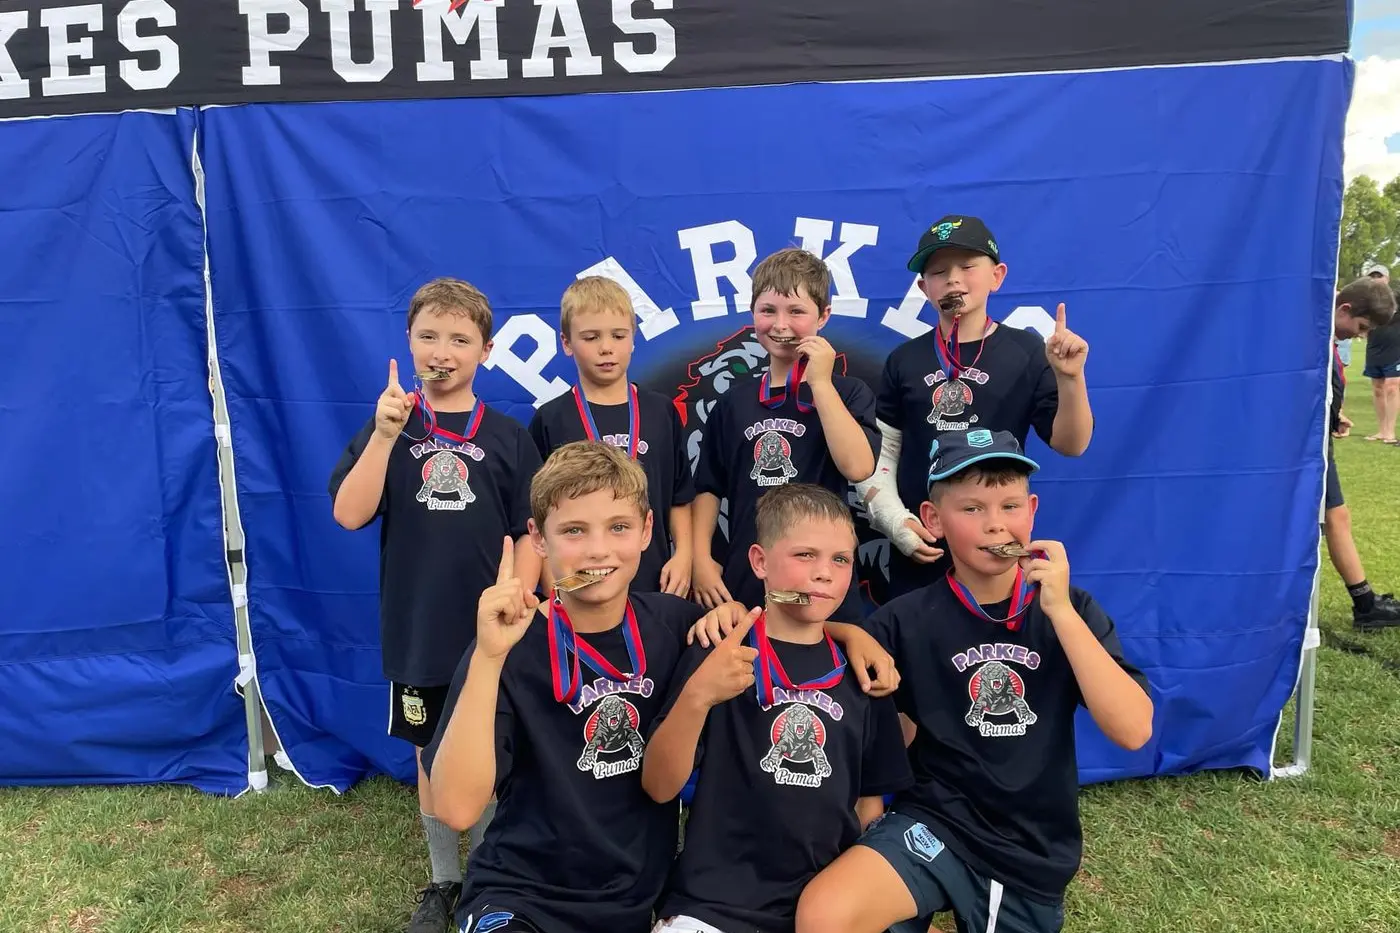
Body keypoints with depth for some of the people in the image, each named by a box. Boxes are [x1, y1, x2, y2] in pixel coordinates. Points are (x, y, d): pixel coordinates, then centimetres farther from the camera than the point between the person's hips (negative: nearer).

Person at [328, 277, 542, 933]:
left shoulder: (508, 437, -1)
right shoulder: (386, 428, 1)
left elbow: (530, 534, -1)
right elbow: (350, 515, -10)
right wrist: (386, 435, -20)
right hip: (417, 632, 1)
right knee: (430, 758, 15)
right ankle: (443, 880, 35)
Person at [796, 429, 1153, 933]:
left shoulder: (1069, 610, -4)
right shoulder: (907, 621, -8)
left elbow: (1133, 731, -16)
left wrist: (1060, 610, -23)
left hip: (1035, 851, 2)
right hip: (935, 823, -2)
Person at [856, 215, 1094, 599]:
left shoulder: (1026, 351, -1)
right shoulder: (904, 360, 4)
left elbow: (1069, 445, -5)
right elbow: (877, 454, 3)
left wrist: (1070, 377, -19)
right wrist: (894, 521, -9)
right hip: (917, 550, 2)